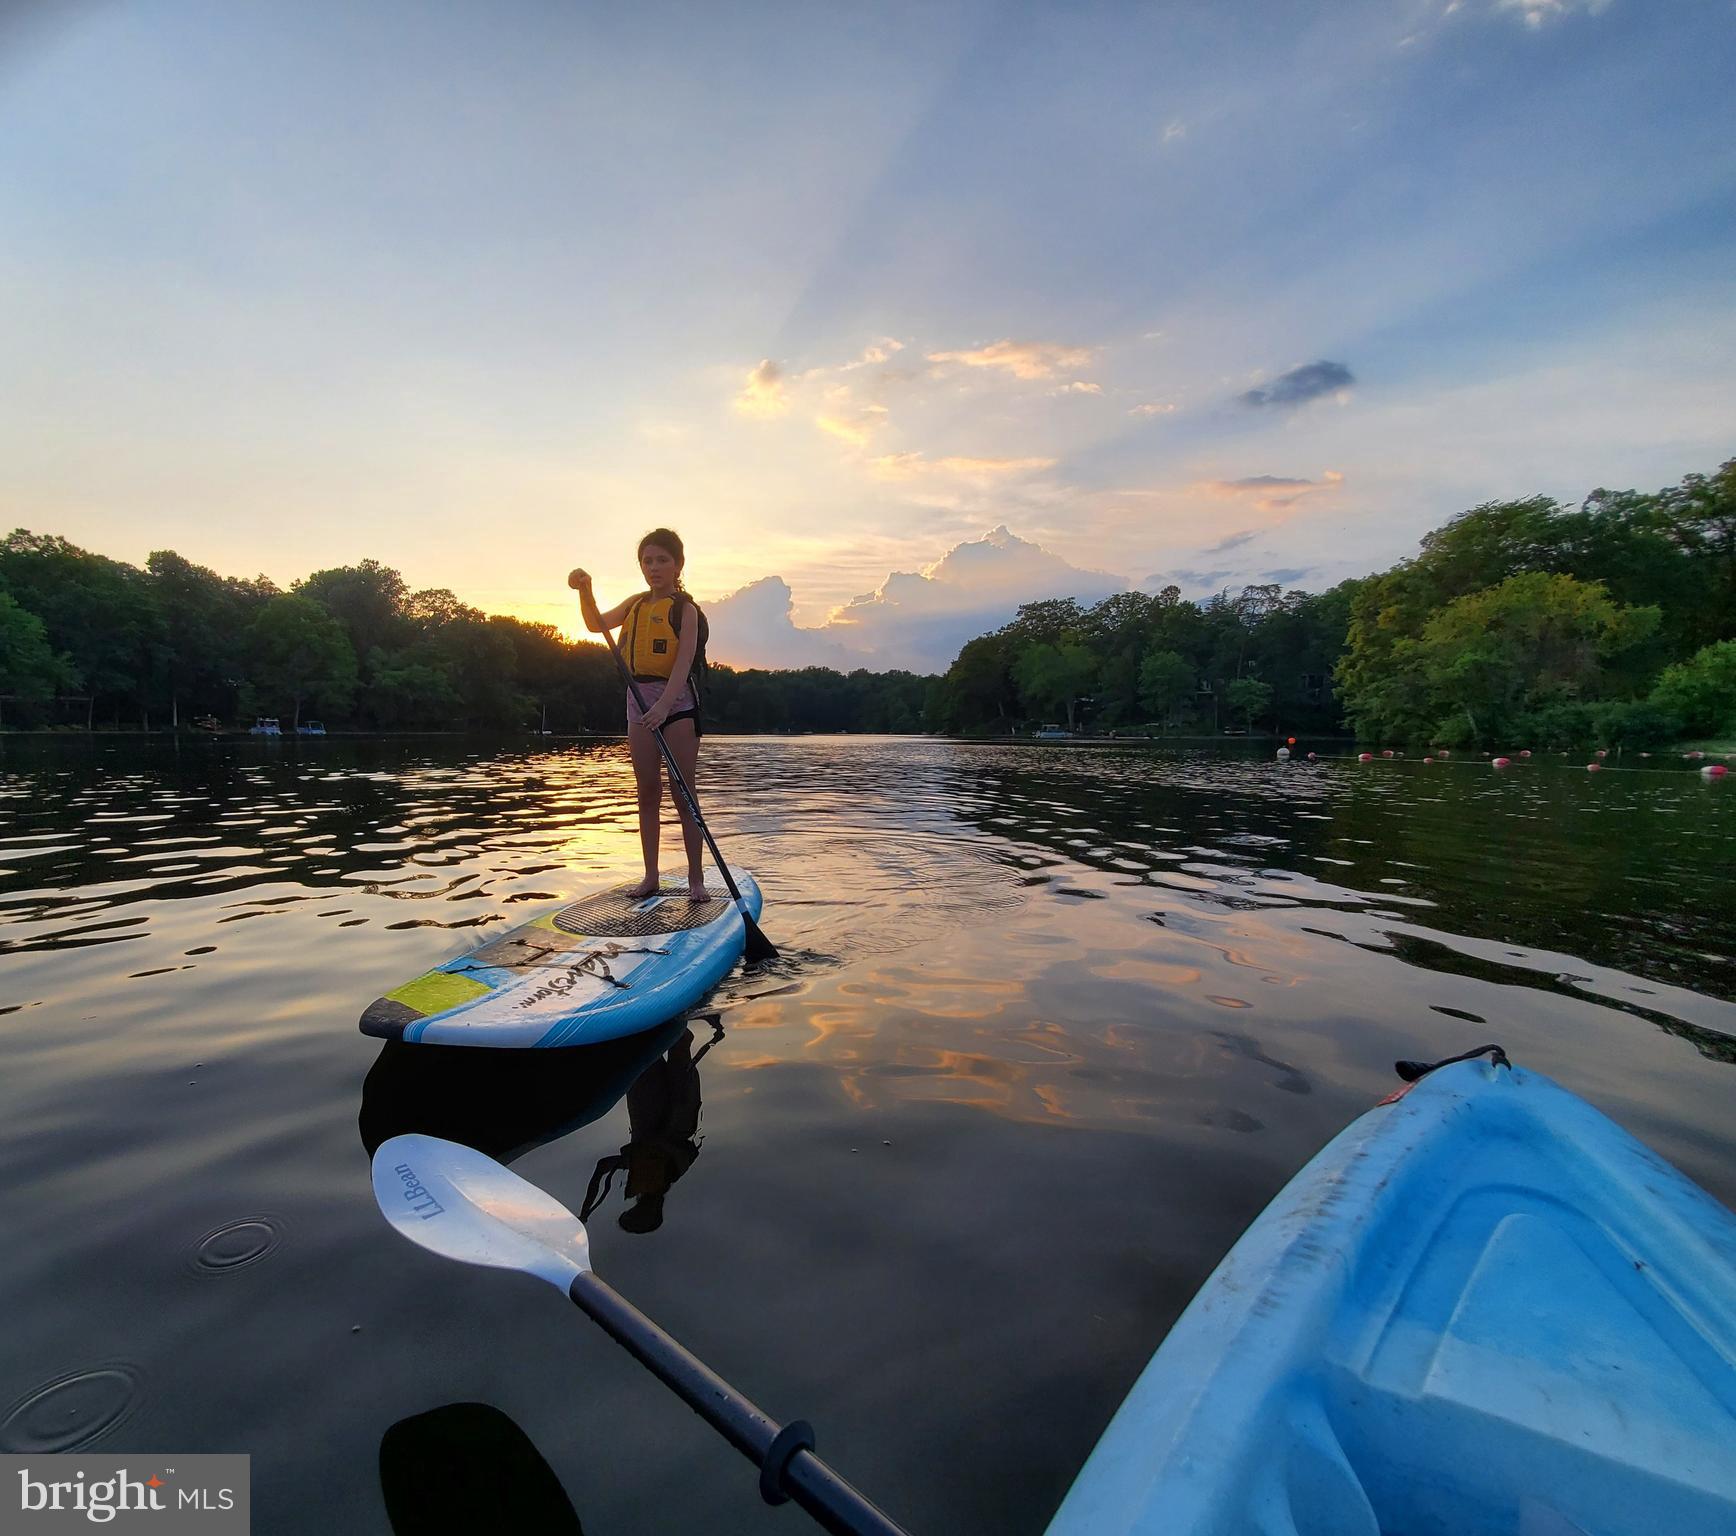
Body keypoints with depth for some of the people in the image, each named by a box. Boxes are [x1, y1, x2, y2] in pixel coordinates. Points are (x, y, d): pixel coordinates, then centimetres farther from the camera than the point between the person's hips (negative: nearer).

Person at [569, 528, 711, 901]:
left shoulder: (684, 608, -7)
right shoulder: (636, 604, 15)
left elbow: (684, 661, -20)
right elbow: (597, 624, 9)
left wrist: (664, 704, -34)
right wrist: (585, 590, -8)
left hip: (677, 701, -6)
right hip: (639, 700, 6)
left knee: (683, 794, -6)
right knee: (648, 793, 8)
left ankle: (696, 878, 0)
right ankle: (651, 876, 15)